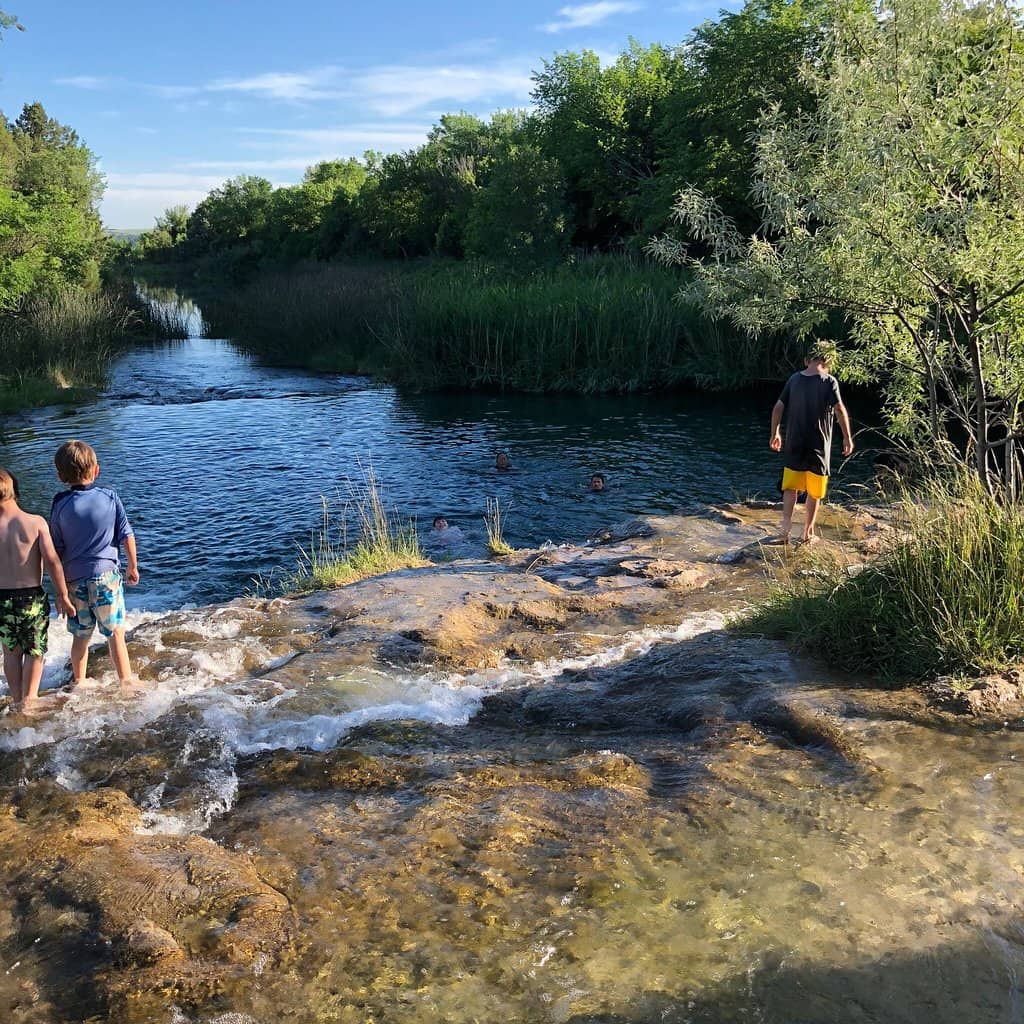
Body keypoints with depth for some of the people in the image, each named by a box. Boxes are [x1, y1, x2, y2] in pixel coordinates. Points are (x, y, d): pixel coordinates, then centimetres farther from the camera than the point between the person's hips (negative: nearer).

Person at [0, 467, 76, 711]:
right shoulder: (36, 522, -12)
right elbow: (52, 561, -16)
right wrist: (62, 595, -7)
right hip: (32, 597, -2)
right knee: (35, 652, 15)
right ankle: (28, 700, 14)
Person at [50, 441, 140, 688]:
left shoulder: (60, 505, -6)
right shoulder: (110, 497, -6)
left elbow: (56, 550, -2)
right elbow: (127, 535, -3)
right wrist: (133, 567, 10)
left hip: (75, 580, 1)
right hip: (106, 575, -1)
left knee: (80, 636, 16)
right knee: (116, 634, 7)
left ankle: (78, 682, 29)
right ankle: (126, 682, 11)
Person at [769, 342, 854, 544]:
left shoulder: (795, 379, 1)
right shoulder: (829, 381, -11)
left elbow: (778, 407, 3)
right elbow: (840, 410, -19)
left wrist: (774, 433, 14)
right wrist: (847, 437, -9)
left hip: (794, 444, 3)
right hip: (818, 445, -3)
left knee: (790, 487, 15)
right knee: (814, 492, 11)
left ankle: (786, 524, 0)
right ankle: (808, 533, 17)